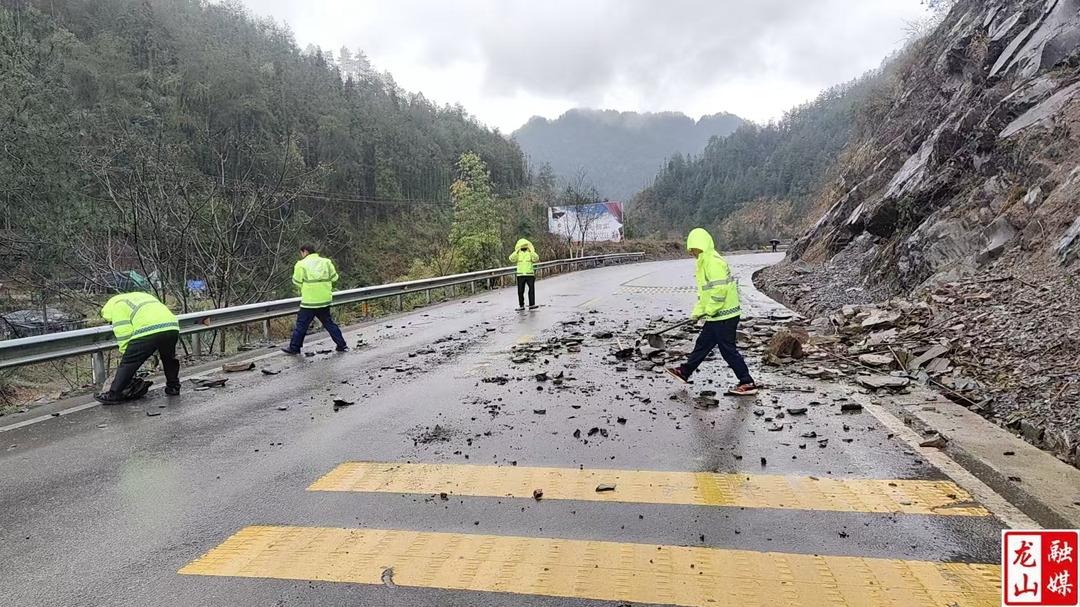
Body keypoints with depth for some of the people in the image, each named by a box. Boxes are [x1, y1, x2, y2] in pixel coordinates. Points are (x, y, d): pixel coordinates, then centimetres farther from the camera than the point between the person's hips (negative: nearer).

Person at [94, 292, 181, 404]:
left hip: (148, 331, -7)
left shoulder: (116, 305, 16)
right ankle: (173, 387, 38)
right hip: (172, 327, 7)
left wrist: (127, 353, 15)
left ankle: (113, 395, 13)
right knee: (169, 358, 30)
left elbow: (123, 333, 4)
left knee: (128, 363, 7)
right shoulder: (142, 296, 40)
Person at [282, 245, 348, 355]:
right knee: (329, 324, 14)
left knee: (301, 325, 7)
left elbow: (297, 282, -3)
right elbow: (334, 278, 7)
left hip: (309, 302, -4)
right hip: (325, 300, 4)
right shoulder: (326, 262, 4)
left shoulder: (301, 264, -7)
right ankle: (342, 345, 13)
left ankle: (294, 348, 14)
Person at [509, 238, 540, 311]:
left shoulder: (530, 253, 4)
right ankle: (521, 305, 12)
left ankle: (532, 305, -7)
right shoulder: (518, 254, 7)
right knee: (520, 291, 4)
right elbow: (511, 259, -12)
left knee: (532, 289, -8)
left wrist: (530, 251, -22)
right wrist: (517, 251, -20)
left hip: (530, 275, -1)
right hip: (520, 275, 1)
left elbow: (536, 258, -16)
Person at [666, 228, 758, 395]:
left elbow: (720, 289, -25)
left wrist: (709, 310, -17)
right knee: (702, 344, 18)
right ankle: (685, 372, 30)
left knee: (728, 350, -3)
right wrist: (697, 311, 13)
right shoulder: (705, 263, 15)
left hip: (724, 315, -10)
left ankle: (748, 384, 5)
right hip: (717, 315, 10)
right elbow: (705, 291, 19)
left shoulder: (714, 262, -18)